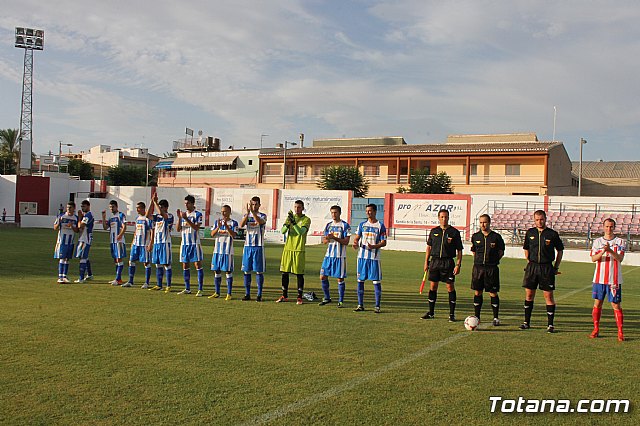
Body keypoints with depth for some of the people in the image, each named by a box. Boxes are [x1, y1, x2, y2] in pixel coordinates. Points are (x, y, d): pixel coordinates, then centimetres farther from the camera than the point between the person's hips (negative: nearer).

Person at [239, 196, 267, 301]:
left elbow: (260, 222, -22)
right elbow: (241, 225, -11)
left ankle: (259, 294, 4)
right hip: (247, 246, 3)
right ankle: (247, 294, 13)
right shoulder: (246, 215, 9)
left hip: (258, 246, -3)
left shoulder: (263, 216, 1)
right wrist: (248, 212, -23)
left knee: (259, 271, -1)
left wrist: (253, 211, -32)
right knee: (246, 270, 5)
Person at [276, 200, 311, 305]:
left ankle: (299, 297, 6)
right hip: (288, 248, 4)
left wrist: (293, 222, -27)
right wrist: (288, 223, -18)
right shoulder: (290, 217, 11)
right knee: (284, 272, 6)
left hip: (299, 249, -4)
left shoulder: (306, 219, -2)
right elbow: (282, 231, 0)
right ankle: (284, 296, 18)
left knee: (299, 274, -1)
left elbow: (301, 232, -18)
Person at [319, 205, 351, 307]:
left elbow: (346, 242, -10)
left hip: (340, 256, -5)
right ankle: (327, 298, 18)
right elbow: (324, 241, 12)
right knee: (323, 276, 3)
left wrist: (334, 237, -21)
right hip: (329, 255, 5)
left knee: (340, 279, -1)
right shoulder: (329, 225, 12)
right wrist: (327, 238, -11)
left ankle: (340, 301, 9)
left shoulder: (345, 225, -4)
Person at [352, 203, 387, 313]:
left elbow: (384, 242, -3)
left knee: (376, 281, -3)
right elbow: (357, 238, 12)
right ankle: (360, 305, 13)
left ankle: (377, 306, 4)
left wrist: (374, 246, -21)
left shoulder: (380, 226, -1)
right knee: (360, 280, 5)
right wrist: (355, 243, -11)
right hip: (362, 256, 4)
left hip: (374, 257, -4)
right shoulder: (362, 225, 11)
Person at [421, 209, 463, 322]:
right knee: (432, 286, 5)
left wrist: (458, 265, -7)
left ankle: (452, 314, 7)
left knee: (450, 287, -1)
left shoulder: (454, 232, -1)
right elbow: (429, 247, 15)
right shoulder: (434, 231, 9)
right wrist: (426, 262, 10)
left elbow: (459, 250, 1)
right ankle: (431, 313, 14)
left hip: (448, 262, -3)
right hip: (435, 261, 3)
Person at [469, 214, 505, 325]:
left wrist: (493, 261, -2)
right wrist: (479, 260, 8)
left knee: (493, 293, 1)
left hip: (492, 268, -2)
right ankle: (476, 317, 14)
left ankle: (496, 318, 10)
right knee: (477, 292, 6)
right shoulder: (475, 236, 6)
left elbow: (501, 252, 6)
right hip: (478, 267, 3)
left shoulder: (496, 237, -2)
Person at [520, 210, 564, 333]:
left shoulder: (552, 234, -2)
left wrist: (556, 267, 5)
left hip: (547, 267, -3)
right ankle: (527, 322, 16)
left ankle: (550, 324, 5)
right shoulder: (530, 233, 6)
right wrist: (530, 262, 10)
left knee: (548, 295, -2)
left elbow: (560, 251, 8)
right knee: (529, 294, 6)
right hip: (532, 266, 3)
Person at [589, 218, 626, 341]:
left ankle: (620, 332, 4)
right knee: (597, 303, 5)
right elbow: (593, 258, -2)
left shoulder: (620, 242, 2)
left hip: (614, 279, -2)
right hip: (599, 278, 2)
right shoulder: (597, 241, 8)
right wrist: (603, 252, -21)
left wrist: (610, 250, -28)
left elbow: (620, 258, -10)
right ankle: (596, 329, 14)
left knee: (616, 305, -2)